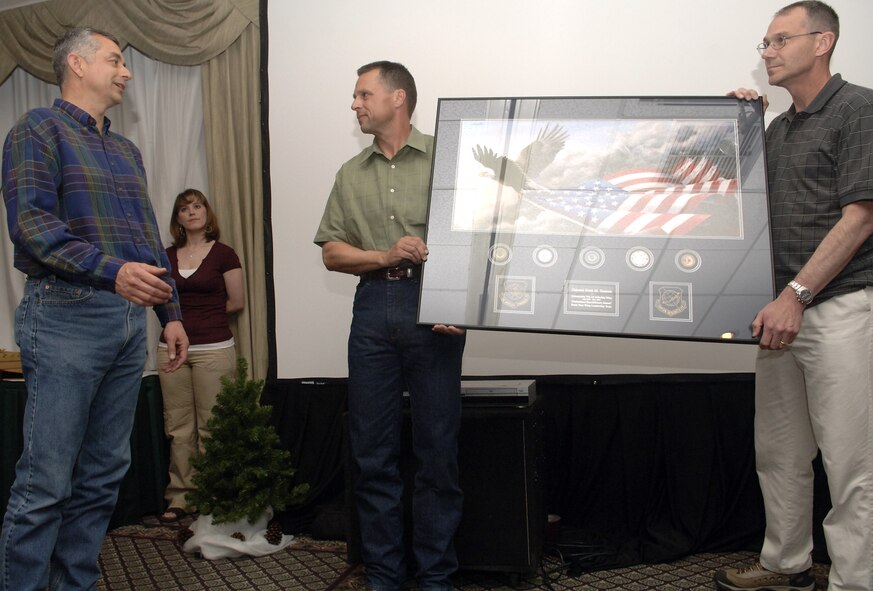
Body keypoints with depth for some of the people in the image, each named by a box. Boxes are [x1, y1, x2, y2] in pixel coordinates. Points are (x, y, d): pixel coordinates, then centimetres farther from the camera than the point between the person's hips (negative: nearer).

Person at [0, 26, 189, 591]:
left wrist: (172, 311, 16)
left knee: (103, 476, 10)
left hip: (130, 320, 7)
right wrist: (111, 270, -26)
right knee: (46, 483, -5)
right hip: (68, 316, -7)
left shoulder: (127, 150, 22)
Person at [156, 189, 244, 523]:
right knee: (178, 427, 5)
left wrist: (204, 315, 9)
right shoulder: (167, 256, 12)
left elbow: (237, 302, 3)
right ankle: (180, 496, 14)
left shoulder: (223, 254, 0)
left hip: (213, 349, -4)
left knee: (211, 427, -3)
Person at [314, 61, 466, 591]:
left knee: (438, 448, 0)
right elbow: (332, 252, 12)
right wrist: (386, 256, -6)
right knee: (373, 451, 6)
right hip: (373, 307, 4)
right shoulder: (352, 174, 17)